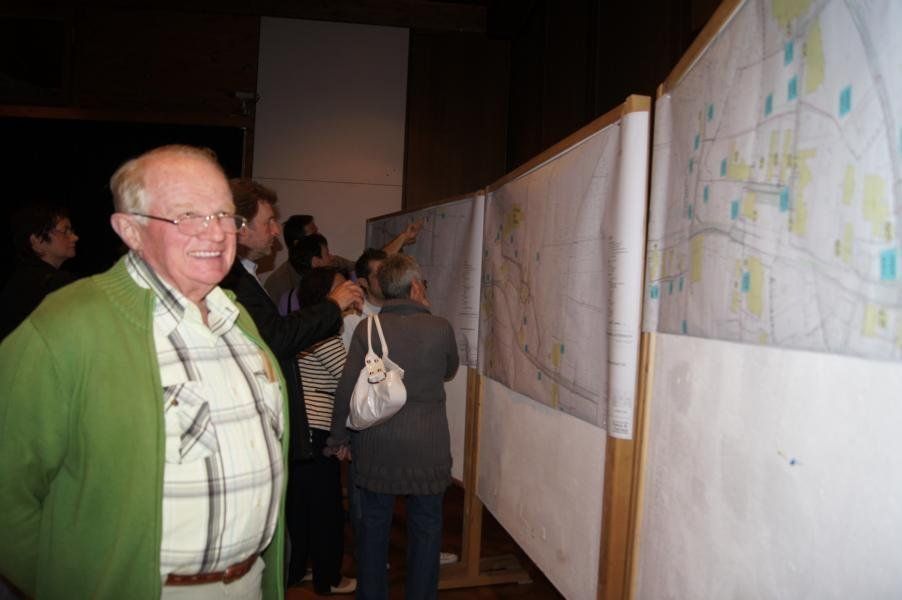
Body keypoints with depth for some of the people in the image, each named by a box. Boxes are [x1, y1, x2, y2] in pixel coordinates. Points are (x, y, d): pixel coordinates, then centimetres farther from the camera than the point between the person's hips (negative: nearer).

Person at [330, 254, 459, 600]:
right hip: (428, 448, -1)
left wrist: (340, 438, 6)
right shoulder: (440, 328, -10)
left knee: (373, 526, 17)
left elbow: (347, 388, -6)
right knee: (425, 529, 15)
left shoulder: (366, 329, -8)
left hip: (375, 448, 1)